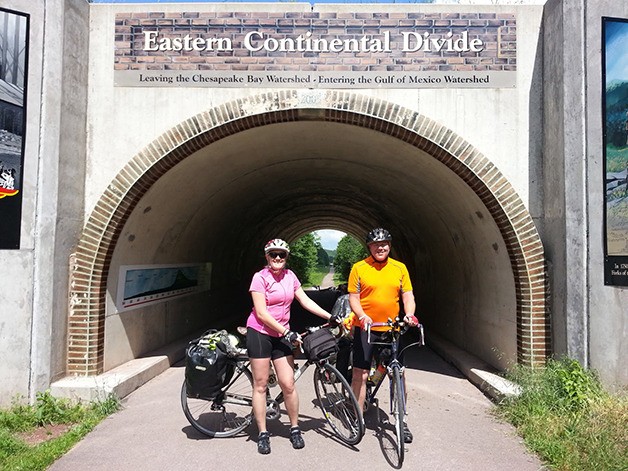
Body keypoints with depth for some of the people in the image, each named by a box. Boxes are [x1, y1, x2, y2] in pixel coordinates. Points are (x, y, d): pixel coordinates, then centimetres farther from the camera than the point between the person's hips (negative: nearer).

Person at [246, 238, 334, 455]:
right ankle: (263, 434, 17)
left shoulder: (289, 276, 5)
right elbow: (261, 314, -16)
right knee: (260, 385, 4)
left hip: (281, 336, 4)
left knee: (288, 385, 1)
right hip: (260, 334, -4)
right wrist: (287, 333, -18)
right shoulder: (260, 277, -12)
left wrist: (331, 317, 2)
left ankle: (295, 429, 19)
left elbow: (306, 301, 8)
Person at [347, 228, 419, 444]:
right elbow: (353, 297, -3)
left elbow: (408, 295, 4)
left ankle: (401, 420, 23)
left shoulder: (400, 268, 5)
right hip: (365, 328, -2)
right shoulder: (359, 268, -2)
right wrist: (362, 316, -21)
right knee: (360, 374, 2)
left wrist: (409, 314, -16)